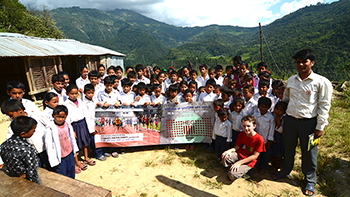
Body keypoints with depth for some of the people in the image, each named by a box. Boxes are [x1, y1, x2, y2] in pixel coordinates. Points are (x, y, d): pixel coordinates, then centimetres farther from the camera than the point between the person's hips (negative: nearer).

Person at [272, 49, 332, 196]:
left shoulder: (321, 82, -7)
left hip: (308, 123, -3)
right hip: (289, 120, 4)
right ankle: (285, 170, 40)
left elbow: (324, 106, -7)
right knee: (288, 148, 17)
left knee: (309, 153, 9)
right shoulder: (291, 80, 7)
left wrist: (320, 127, -9)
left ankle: (310, 182, 30)